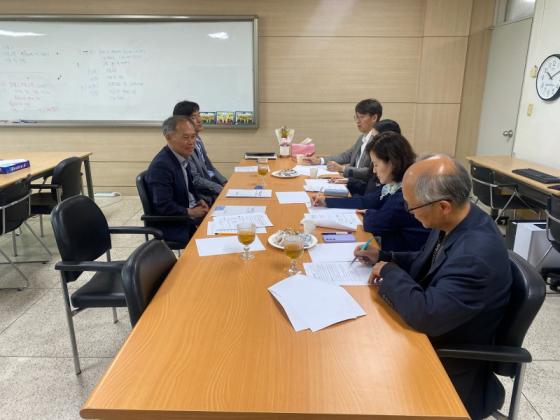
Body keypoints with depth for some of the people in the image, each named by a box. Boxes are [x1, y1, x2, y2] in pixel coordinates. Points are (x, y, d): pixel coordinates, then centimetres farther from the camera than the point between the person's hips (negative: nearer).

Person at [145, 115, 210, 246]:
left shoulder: (182, 157, 4)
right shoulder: (161, 165, -23)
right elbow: (163, 207, -25)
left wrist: (198, 201, 1)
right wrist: (191, 212, -17)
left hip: (189, 212, 9)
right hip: (172, 225, -9)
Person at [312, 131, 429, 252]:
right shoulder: (392, 185, 2)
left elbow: (374, 223, -23)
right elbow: (365, 201, 11)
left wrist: (368, 214, 0)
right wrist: (326, 201, 11)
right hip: (391, 248, 7)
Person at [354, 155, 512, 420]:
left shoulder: (476, 254, -35)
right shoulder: (453, 222, -8)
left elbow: (426, 316, -37)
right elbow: (427, 262, 10)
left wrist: (389, 272, -23)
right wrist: (382, 257, -4)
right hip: (432, 332, 7)